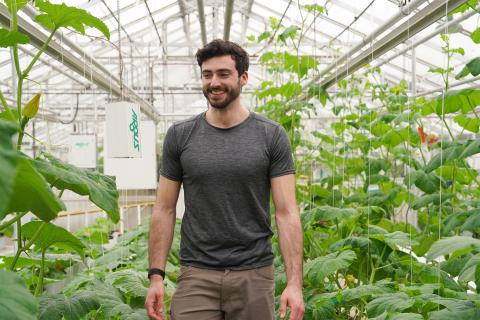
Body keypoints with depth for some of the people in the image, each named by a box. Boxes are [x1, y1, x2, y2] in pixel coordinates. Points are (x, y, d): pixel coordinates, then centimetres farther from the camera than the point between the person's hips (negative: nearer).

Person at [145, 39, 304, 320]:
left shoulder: (272, 136, -2)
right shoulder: (180, 136, 3)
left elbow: (287, 212, -5)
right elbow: (165, 210, 5)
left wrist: (295, 283, -12)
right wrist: (156, 275, -1)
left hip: (254, 275, 0)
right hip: (196, 276, 1)